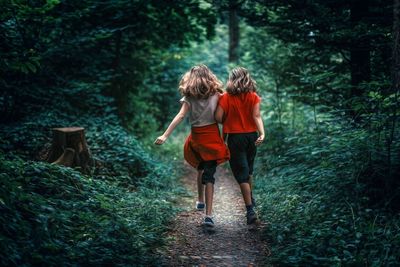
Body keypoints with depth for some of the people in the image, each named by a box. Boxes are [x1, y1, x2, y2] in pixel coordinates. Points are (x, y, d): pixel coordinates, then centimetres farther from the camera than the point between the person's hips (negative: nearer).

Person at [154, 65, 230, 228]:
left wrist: (165, 135, -19)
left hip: (196, 137, 1)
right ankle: (208, 214, -14)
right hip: (212, 137, -1)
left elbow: (180, 116, -14)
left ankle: (200, 200, 39)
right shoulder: (216, 94, 1)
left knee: (201, 167, 28)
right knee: (209, 174, -4)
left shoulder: (189, 97, -3)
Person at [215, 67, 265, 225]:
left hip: (235, 138, -4)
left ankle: (250, 210, -8)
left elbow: (218, 117, -14)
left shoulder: (226, 97, -9)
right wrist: (262, 133, -20)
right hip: (251, 136, 4)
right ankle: (250, 199, 43)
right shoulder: (253, 97, 0)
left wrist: (227, 122, 7)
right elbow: (257, 116, -12)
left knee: (242, 174, -1)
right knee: (248, 170, 25)